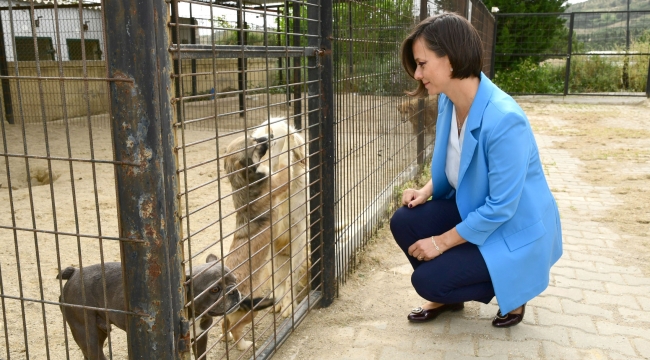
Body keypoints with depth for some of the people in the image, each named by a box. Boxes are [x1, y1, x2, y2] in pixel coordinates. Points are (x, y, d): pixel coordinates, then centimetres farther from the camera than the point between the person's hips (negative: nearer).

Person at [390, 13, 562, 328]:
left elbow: (501, 207, -27)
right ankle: (448, 297, 14)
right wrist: (426, 192, -8)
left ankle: (511, 289, 11)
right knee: (404, 222, -11)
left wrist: (442, 242, -19)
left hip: (515, 230, -7)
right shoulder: (448, 102, -6)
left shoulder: (504, 120, -32)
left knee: (428, 279, -15)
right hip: (472, 211, 7)